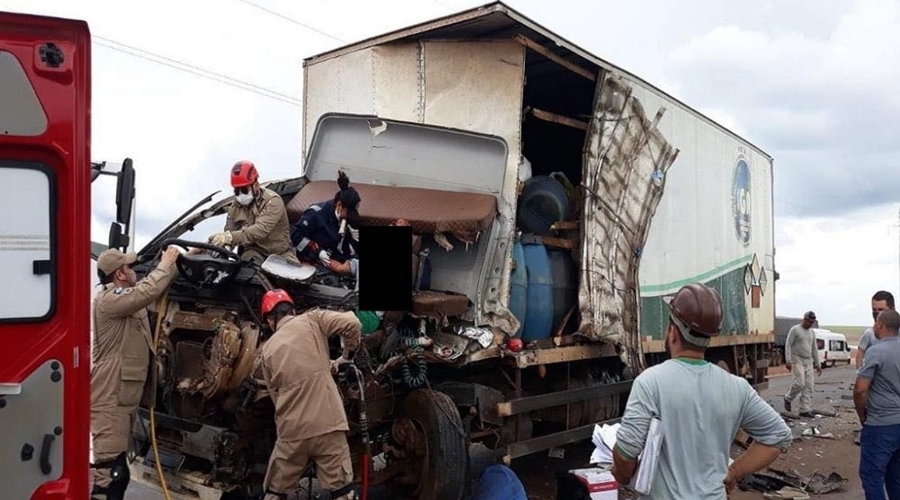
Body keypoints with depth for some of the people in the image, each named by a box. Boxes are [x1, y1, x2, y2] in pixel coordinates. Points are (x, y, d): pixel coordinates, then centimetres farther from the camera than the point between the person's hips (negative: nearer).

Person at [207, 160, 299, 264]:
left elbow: (260, 230, -27)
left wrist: (231, 237, -40)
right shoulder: (235, 207, 7)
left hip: (280, 253, -2)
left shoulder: (272, 200, -13)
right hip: (254, 252, 2)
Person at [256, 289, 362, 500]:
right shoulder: (311, 320, 2)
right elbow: (352, 323, -10)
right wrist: (347, 355, 7)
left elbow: (275, 393, 15)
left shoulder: (267, 350, 11)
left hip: (292, 430, 2)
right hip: (328, 424, -2)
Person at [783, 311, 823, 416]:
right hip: (797, 361, -6)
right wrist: (788, 361, -17)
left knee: (809, 386, -1)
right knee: (800, 384, -17)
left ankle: (805, 410, 2)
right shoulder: (795, 330, -5)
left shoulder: (811, 332, 15)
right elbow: (788, 345, -9)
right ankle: (788, 398, 8)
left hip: (808, 362, 6)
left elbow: (814, 349, 20)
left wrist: (817, 364, 16)